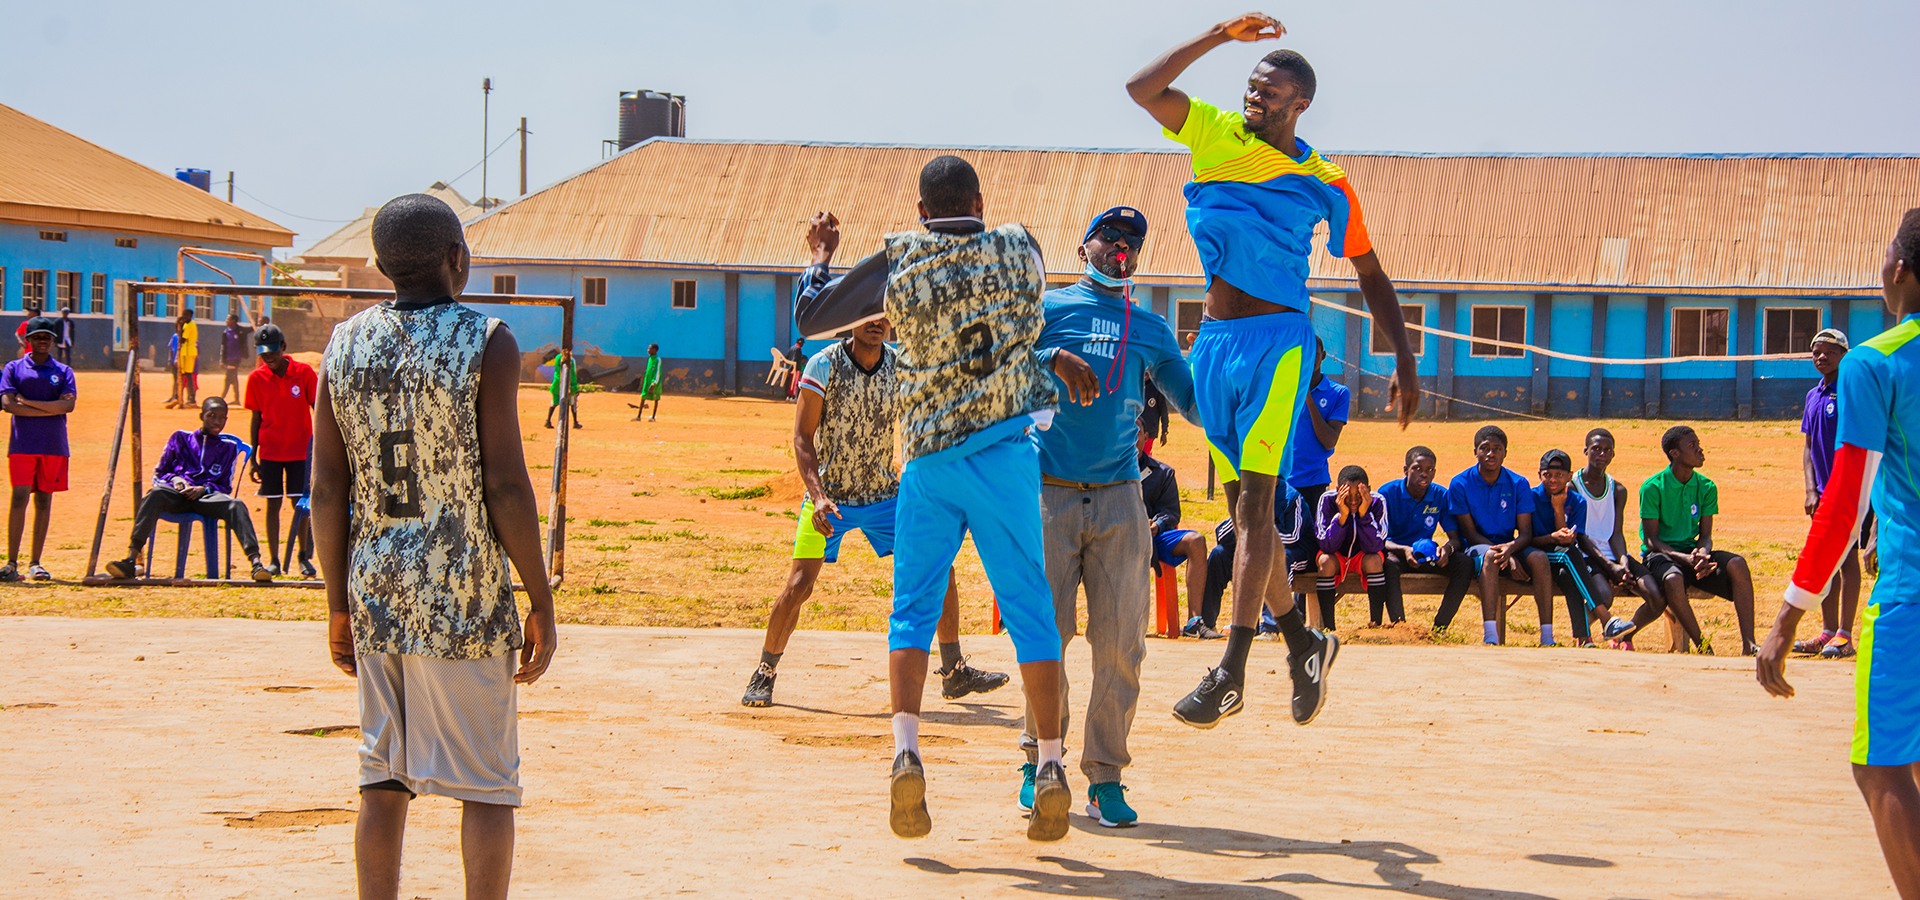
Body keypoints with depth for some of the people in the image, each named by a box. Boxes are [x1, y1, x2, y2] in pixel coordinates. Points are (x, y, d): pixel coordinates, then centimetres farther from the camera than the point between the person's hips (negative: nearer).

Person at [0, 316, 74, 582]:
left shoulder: (63, 371, 9)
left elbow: (68, 405, -6)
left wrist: (28, 402, -9)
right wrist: (50, 409, -9)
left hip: (53, 446, 2)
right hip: (22, 445, -2)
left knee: (44, 500, 4)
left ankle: (35, 563, 9)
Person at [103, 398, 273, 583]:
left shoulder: (229, 448, 22)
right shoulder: (181, 439, 21)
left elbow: (225, 487, 16)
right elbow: (158, 473, 20)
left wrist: (203, 489, -6)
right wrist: (174, 479, -4)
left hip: (207, 495, 1)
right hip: (176, 492, 0)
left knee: (236, 505, -33)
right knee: (155, 495, -37)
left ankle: (255, 562, -48)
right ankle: (130, 560, -48)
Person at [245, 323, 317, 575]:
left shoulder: (304, 372, -5)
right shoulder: (256, 379, -1)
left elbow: (318, 410, 2)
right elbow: (256, 419, 5)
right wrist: (253, 459, 4)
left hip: (300, 450, -1)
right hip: (270, 452, 1)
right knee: (273, 504, 2)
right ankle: (273, 560, 7)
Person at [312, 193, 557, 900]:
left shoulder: (345, 344, 6)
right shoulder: (485, 342, -8)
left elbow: (327, 489, 5)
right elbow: (504, 485, -12)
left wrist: (338, 605, 13)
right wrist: (541, 602, -5)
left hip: (375, 595, 5)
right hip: (466, 598, -5)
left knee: (383, 780, 11)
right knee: (486, 786, 2)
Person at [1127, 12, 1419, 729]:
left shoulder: (1325, 183, 2)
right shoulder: (1216, 135, 8)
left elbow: (1372, 275, 9)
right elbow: (1142, 87, -3)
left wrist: (1404, 362, 2)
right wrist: (1218, 36, -6)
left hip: (1277, 340, -4)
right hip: (1215, 341, 4)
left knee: (1256, 499, -15)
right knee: (1244, 504, 9)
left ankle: (1231, 672, -21)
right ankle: (1302, 641, 24)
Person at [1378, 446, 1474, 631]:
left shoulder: (1441, 496, -2)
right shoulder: (1388, 493, -11)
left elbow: (1455, 538, -2)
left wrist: (1447, 548, -29)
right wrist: (1404, 550, -36)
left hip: (1426, 554, 4)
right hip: (1395, 552, -4)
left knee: (1465, 563, -22)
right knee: (1389, 564, -40)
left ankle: (1439, 629, -23)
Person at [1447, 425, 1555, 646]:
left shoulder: (1519, 485, 3)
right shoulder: (1460, 485, -2)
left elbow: (1526, 533, -2)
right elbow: (1469, 533, -6)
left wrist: (1510, 548, -28)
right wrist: (1508, 559, -19)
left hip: (1512, 546, 3)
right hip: (1476, 548, -3)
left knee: (1539, 558, -29)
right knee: (1491, 556, -38)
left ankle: (1547, 637, -33)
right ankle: (1490, 637, -48)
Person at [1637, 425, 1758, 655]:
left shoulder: (1706, 487, 5)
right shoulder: (1653, 488, -9)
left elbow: (1705, 536, 5)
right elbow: (1651, 540, -10)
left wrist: (1702, 554, -20)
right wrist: (1685, 559, -25)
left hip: (1692, 552, 5)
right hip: (1660, 554, -4)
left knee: (1737, 564, -25)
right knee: (1673, 579, -40)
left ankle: (1748, 644, -28)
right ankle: (1702, 646, -26)